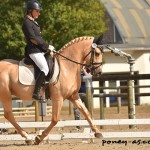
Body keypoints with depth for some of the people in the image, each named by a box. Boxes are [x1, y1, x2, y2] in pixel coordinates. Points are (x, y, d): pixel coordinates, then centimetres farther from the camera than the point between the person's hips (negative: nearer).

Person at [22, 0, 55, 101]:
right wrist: (47, 46, -12)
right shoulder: (27, 23, -12)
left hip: (40, 50, 10)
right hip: (34, 51, -10)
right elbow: (33, 39, -17)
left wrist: (47, 46, 9)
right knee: (45, 69, -23)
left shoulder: (33, 22, 19)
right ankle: (36, 92, -24)